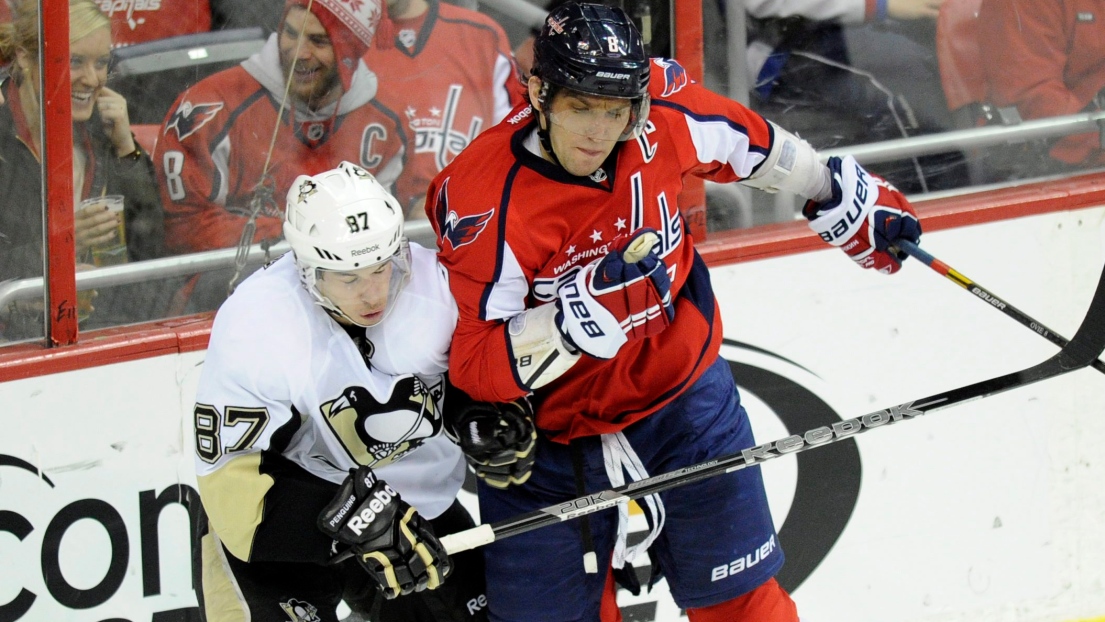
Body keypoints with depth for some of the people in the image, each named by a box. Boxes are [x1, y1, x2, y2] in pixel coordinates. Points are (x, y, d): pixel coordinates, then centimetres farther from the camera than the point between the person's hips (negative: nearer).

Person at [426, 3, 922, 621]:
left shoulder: (661, 110, -16)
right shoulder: (486, 200, -27)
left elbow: (746, 142, 8)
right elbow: (476, 366, -27)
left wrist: (844, 197, 20)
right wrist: (582, 312, -39)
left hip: (682, 391, 3)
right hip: (550, 427, -3)